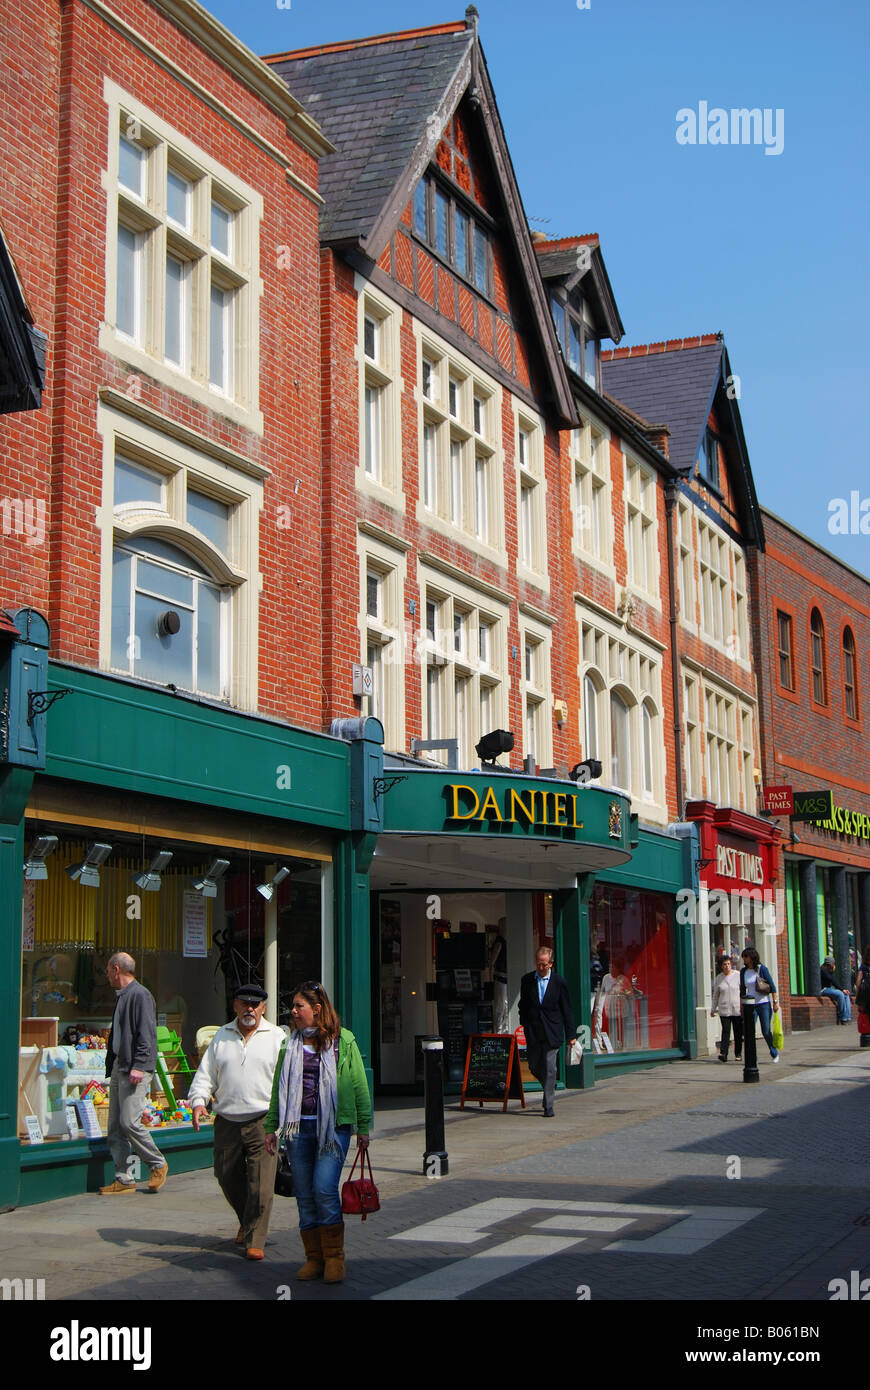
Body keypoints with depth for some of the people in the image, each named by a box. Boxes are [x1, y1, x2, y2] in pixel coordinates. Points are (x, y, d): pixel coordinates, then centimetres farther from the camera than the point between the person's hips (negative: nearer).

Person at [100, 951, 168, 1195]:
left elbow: (146, 1034, -16)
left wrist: (138, 1066, -22)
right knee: (115, 1127, 5)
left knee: (129, 1122, -13)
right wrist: (110, 1068, 20)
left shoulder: (140, 995, -9)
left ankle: (158, 1165, 5)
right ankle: (123, 1179, 8)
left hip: (135, 1071, -10)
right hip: (118, 1069, 10)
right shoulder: (121, 997, 21)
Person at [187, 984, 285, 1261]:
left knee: (260, 1183, -9)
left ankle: (255, 1240, -1)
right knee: (228, 1176, 11)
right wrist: (198, 1101, -6)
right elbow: (206, 1073, 11)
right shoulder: (222, 1036, 12)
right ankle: (247, 1221, 36)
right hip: (227, 1121, 4)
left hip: (263, 1122, -3)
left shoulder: (276, 1037, 3)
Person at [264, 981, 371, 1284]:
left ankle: (334, 1256, 1)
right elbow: (278, 1088, 17)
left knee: (324, 1188, -14)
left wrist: (363, 1126, 2)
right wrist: (272, 1127, 14)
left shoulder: (343, 1041, 1)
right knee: (304, 1194, 5)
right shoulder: (289, 1044, 12)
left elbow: (359, 1086, 3)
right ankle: (314, 1257, 16)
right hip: (298, 1128, 4)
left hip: (333, 1126, -4)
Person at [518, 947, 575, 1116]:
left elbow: (567, 1010, 2)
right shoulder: (527, 980, 5)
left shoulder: (559, 982, -1)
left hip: (552, 1032, -3)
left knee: (549, 1069, -6)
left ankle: (548, 1105, 0)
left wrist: (570, 1035, 1)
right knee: (534, 1067, 7)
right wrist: (524, 1026, 5)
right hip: (532, 1032, 3)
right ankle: (550, 1087, 35)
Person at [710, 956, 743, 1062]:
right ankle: (723, 1053, -16)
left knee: (738, 1032, 2)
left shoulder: (738, 975, 0)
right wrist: (713, 1009, 16)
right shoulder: (719, 978, 7)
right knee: (725, 1031, -11)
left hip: (737, 1009, -1)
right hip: (724, 1010, 1)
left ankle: (738, 1054, 14)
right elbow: (716, 995, 16)